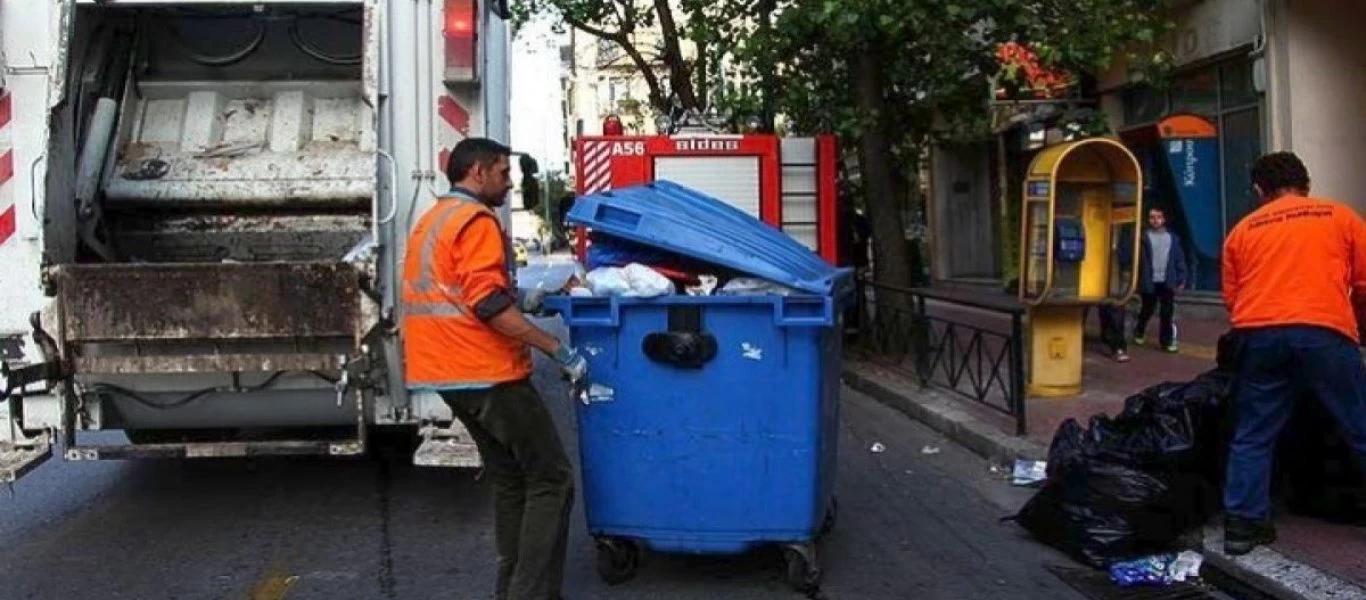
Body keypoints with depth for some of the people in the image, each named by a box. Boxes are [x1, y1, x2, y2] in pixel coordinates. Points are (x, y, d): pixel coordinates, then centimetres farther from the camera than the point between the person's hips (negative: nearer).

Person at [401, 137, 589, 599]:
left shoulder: (430, 221, 18)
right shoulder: (476, 221, -13)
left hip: (451, 372, 10)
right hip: (487, 374, -10)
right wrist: (558, 351, -22)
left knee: (510, 479, 17)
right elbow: (488, 304, -22)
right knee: (551, 478, -4)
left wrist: (522, 304, 22)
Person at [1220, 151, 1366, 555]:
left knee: (1253, 435, 10)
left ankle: (1243, 523, 9)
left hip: (1260, 335, 2)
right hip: (1324, 332, -2)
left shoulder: (1243, 230, 17)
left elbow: (1231, 297, 14)